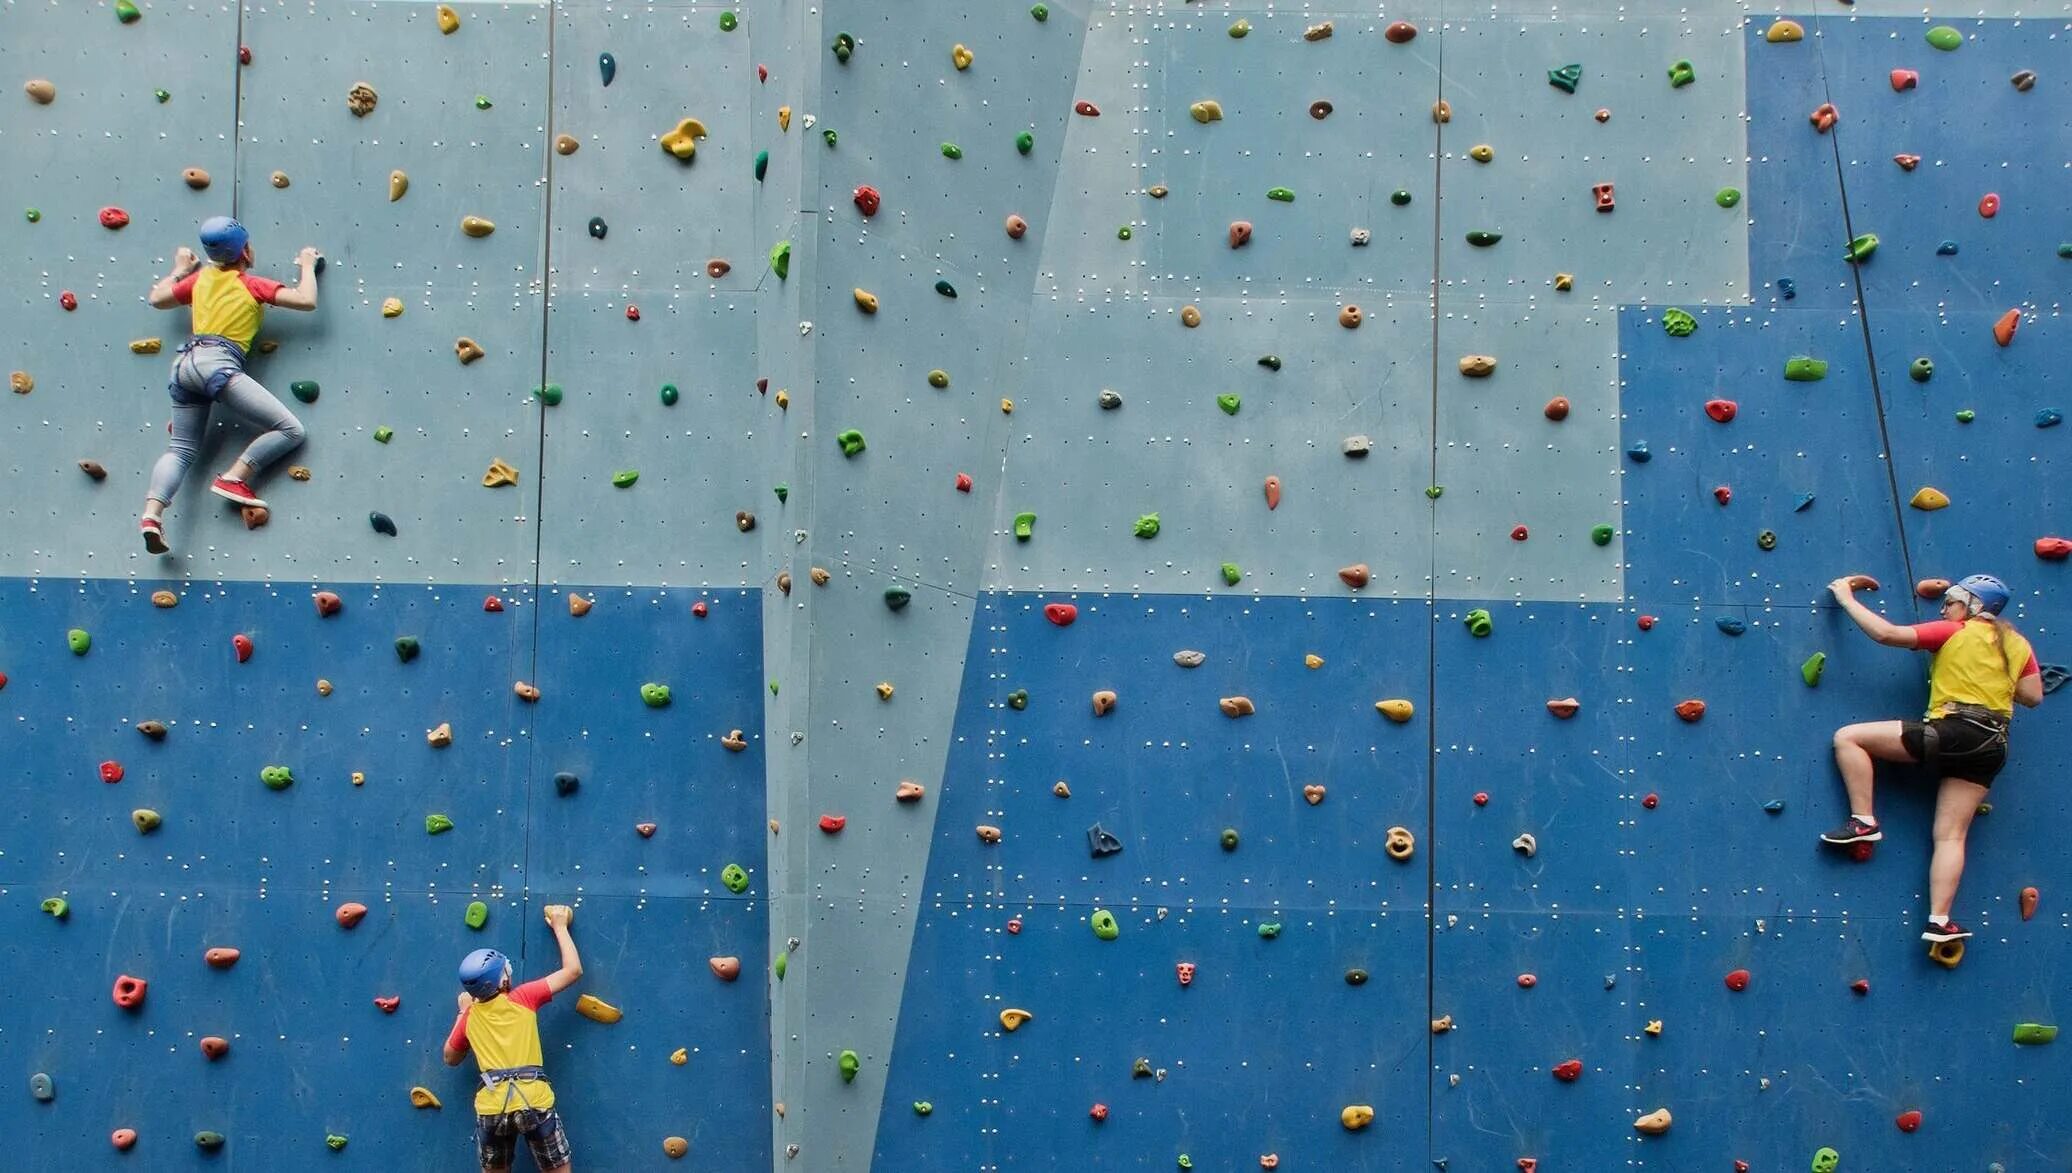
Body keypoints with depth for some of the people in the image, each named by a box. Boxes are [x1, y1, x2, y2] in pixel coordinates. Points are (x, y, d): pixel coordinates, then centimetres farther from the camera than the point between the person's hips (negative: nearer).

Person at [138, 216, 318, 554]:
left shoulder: (200, 278, 20)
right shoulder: (254, 285, 6)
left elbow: (156, 298, 32)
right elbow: (307, 300, 1)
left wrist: (180, 269, 46)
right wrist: (308, 265, 18)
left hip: (185, 363, 7)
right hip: (219, 363, -7)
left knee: (181, 449, 9)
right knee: (290, 429, -7)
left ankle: (152, 514, -12)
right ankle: (234, 479, -14)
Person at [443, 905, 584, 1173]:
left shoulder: (470, 1016, 12)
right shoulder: (524, 998, 3)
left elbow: (451, 1058, 30)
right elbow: (573, 970, 11)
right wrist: (560, 926, 22)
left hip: (490, 1108, 3)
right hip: (533, 1102, -3)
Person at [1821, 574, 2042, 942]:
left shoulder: (1953, 633, 1)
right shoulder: (2017, 645, 16)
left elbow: (1886, 633, -6)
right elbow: (2033, 696, 17)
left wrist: (1847, 599, 4)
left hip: (1950, 732, -6)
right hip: (1991, 746, 6)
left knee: (1848, 737, 1)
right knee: (1951, 835, 3)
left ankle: (1864, 821, -6)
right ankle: (1939, 921, -6)